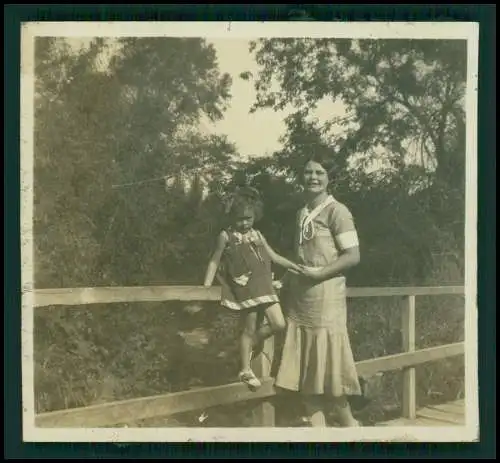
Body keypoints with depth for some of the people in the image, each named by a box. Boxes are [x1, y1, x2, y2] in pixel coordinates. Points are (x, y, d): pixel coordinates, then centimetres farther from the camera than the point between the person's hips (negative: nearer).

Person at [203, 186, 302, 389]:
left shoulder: (257, 235, 13)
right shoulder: (226, 236, -1)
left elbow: (274, 256, 20)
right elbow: (215, 261, 1)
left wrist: (297, 267, 16)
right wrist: (207, 286, -9)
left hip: (264, 287, 5)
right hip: (245, 289, -5)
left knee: (279, 323, -3)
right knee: (249, 329, 0)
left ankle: (252, 345, 23)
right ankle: (245, 370, 15)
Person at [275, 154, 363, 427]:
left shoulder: (336, 211, -7)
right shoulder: (301, 214, 16)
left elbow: (353, 256, -12)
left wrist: (319, 273, -18)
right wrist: (286, 281, 13)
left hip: (325, 299, -7)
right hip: (298, 301, 7)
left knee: (329, 370, -1)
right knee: (303, 373, 7)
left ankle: (348, 423, 19)